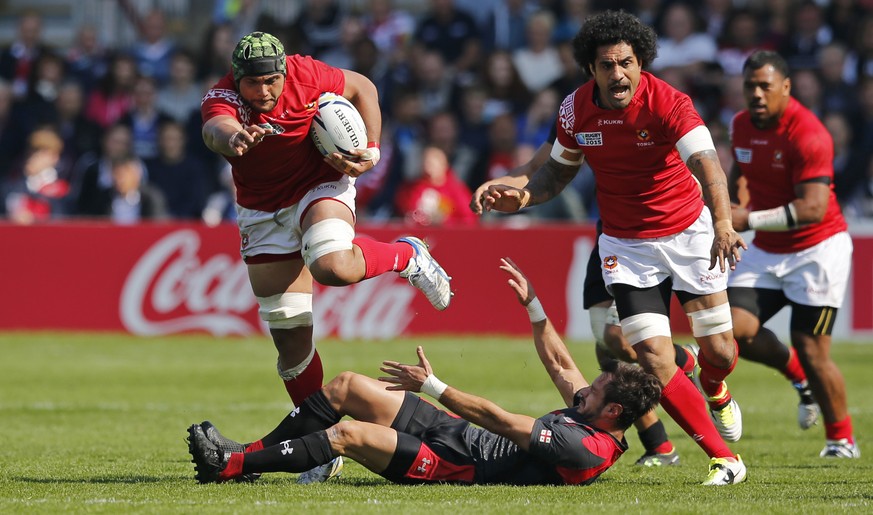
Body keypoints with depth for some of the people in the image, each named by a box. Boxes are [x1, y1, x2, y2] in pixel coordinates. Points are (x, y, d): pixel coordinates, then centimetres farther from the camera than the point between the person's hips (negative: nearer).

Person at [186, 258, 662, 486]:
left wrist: (433, 386, -21)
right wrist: (531, 303, 18)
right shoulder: (589, 417, 3)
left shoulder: (584, 449, -27)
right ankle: (250, 453, 12)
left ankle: (230, 466, -12)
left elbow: (495, 418, -25)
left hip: (457, 463, -10)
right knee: (346, 386, 4)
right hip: (454, 430, 10)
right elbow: (559, 364, 21)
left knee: (349, 435, -24)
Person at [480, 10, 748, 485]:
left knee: (718, 350, 3)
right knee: (655, 362, -12)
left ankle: (715, 392, 43)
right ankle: (723, 459, 1)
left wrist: (723, 224, -53)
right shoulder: (576, 108, -9)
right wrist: (522, 196, -10)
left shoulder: (667, 103, -23)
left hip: (688, 230, -2)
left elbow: (706, 165, -36)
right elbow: (560, 168, 10)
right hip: (626, 245, 2)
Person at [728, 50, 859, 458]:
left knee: (811, 351, -7)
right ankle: (797, 372, 17)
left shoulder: (807, 134, -22)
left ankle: (842, 440, 11)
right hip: (765, 252, 7)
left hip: (817, 249, -7)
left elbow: (813, 208, -27)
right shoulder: (741, 126, 2)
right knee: (735, 329, -11)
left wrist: (750, 220, -31)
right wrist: (728, 209, 15)